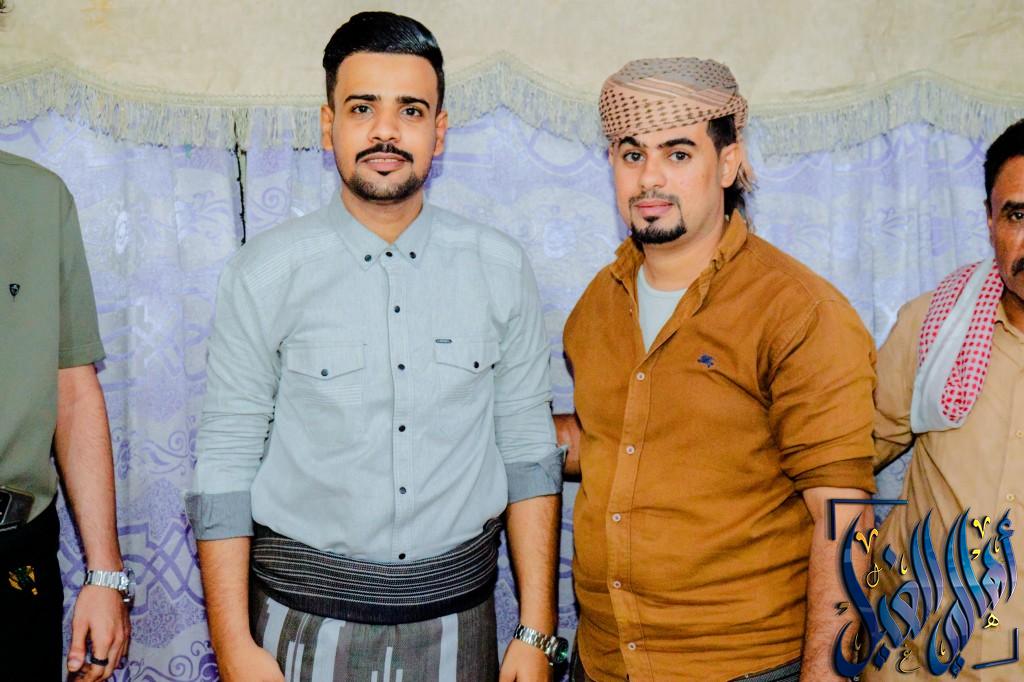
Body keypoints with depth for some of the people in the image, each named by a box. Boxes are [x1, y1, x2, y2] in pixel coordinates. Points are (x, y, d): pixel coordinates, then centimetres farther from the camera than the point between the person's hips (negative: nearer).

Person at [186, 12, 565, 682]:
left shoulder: (500, 268, -2)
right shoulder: (266, 273, -7)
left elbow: (529, 450, 1)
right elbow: (226, 463, -5)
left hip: (457, 620, 2)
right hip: (307, 621, -1)